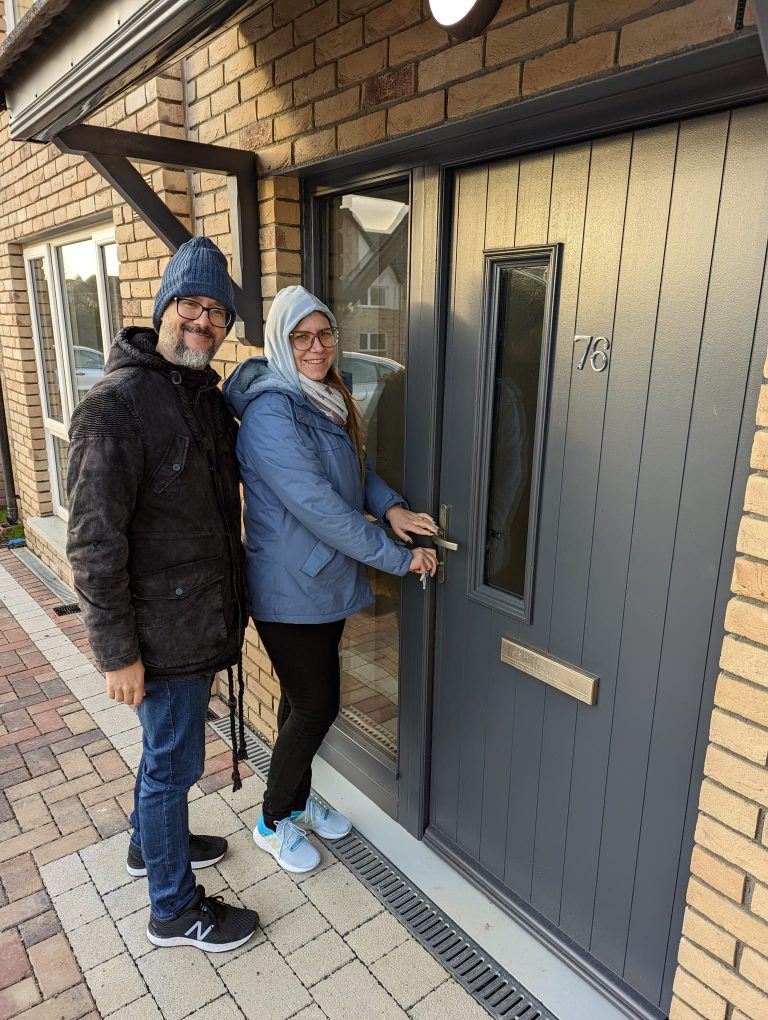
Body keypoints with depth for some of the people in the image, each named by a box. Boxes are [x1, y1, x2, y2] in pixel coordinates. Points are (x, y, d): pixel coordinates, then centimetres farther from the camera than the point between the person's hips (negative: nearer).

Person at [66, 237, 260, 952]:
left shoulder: (207, 395, 7)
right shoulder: (117, 406, -21)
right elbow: (94, 542, -21)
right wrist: (116, 653, -19)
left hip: (202, 617, 8)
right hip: (161, 633, -8)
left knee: (167, 749, 26)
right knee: (173, 761, 9)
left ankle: (152, 841, 51)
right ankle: (175, 909, 32)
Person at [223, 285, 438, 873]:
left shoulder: (328, 400, 8)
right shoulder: (271, 412, -22)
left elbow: (356, 469, 16)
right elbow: (316, 504, -27)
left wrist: (392, 507, -5)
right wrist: (398, 558, -21)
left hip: (327, 580, 8)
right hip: (289, 588, -8)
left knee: (307, 699, 21)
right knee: (316, 705, 3)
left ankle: (300, 798, 43)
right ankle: (273, 821, 28)